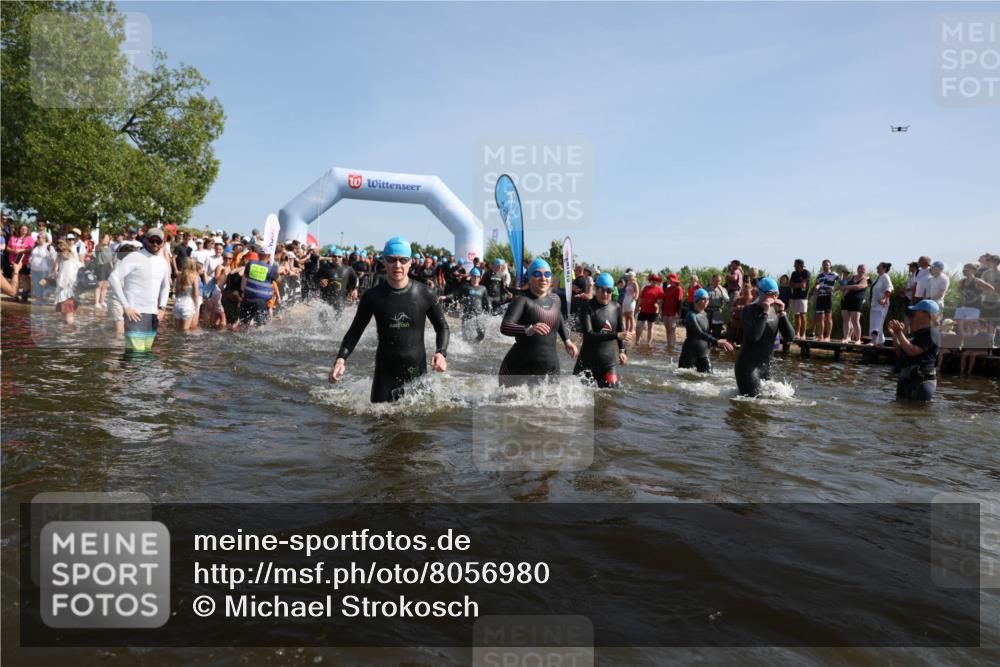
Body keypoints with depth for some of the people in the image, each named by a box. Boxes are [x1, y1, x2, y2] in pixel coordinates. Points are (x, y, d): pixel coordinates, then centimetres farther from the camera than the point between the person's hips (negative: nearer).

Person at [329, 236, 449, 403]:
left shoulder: (424, 294, -5)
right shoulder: (372, 296, -4)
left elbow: (442, 327, 5)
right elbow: (355, 331, 4)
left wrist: (441, 353, -13)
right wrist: (341, 359, -10)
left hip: (417, 371, 0)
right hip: (385, 372, 0)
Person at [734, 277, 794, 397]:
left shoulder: (775, 310, 6)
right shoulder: (749, 311, -12)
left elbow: (790, 336, -1)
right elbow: (754, 336, -28)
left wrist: (781, 314, -11)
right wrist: (765, 312, -24)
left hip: (766, 365, 7)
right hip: (748, 365, -7)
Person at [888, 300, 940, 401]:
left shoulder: (931, 333, -13)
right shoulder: (915, 333, 18)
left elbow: (912, 351, -23)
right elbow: (900, 354, 18)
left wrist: (900, 333, -16)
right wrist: (894, 334, 10)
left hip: (921, 382, -10)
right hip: (905, 380, 10)